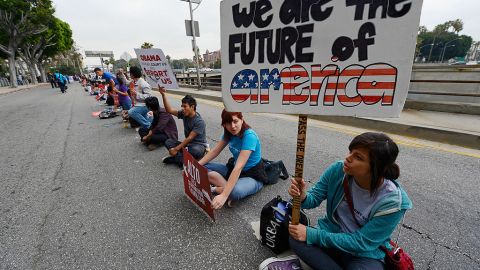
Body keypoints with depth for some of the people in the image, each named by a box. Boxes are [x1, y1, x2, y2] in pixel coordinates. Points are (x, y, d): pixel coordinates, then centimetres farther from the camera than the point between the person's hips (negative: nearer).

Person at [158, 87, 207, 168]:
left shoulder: (199, 121, -22)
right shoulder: (184, 114, -1)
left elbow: (190, 138, -23)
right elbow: (169, 110, -4)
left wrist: (176, 149, -22)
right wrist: (163, 94, -13)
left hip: (198, 145, -7)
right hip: (187, 144, 7)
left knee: (195, 151, -40)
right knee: (168, 142, -9)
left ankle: (177, 158, -17)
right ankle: (183, 160, -25)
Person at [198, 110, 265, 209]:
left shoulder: (249, 136, -28)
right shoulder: (229, 133, -5)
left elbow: (239, 167, -35)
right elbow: (215, 151, 1)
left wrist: (224, 195, -40)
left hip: (253, 176, -7)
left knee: (235, 192, -39)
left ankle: (218, 189, -10)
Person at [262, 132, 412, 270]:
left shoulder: (392, 202, -25)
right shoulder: (338, 170, -17)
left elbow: (362, 242, -21)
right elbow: (315, 197, -6)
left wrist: (311, 234, -26)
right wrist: (303, 197, -32)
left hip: (366, 254, -3)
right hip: (332, 233, 3)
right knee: (295, 237, -26)